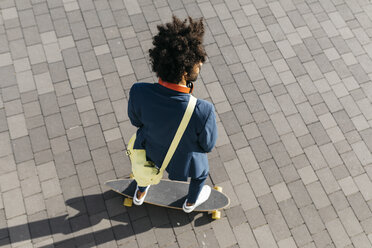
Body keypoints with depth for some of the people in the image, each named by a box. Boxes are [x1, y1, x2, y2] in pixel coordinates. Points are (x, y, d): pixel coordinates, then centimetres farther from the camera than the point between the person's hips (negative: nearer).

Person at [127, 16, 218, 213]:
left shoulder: (138, 93, -36)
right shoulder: (203, 111, -44)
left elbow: (136, 120, -13)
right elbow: (207, 145, -22)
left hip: (151, 147, 3)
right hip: (184, 159, -2)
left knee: (148, 163, 41)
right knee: (201, 173, 36)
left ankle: (140, 194, 72)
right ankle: (190, 202, 68)